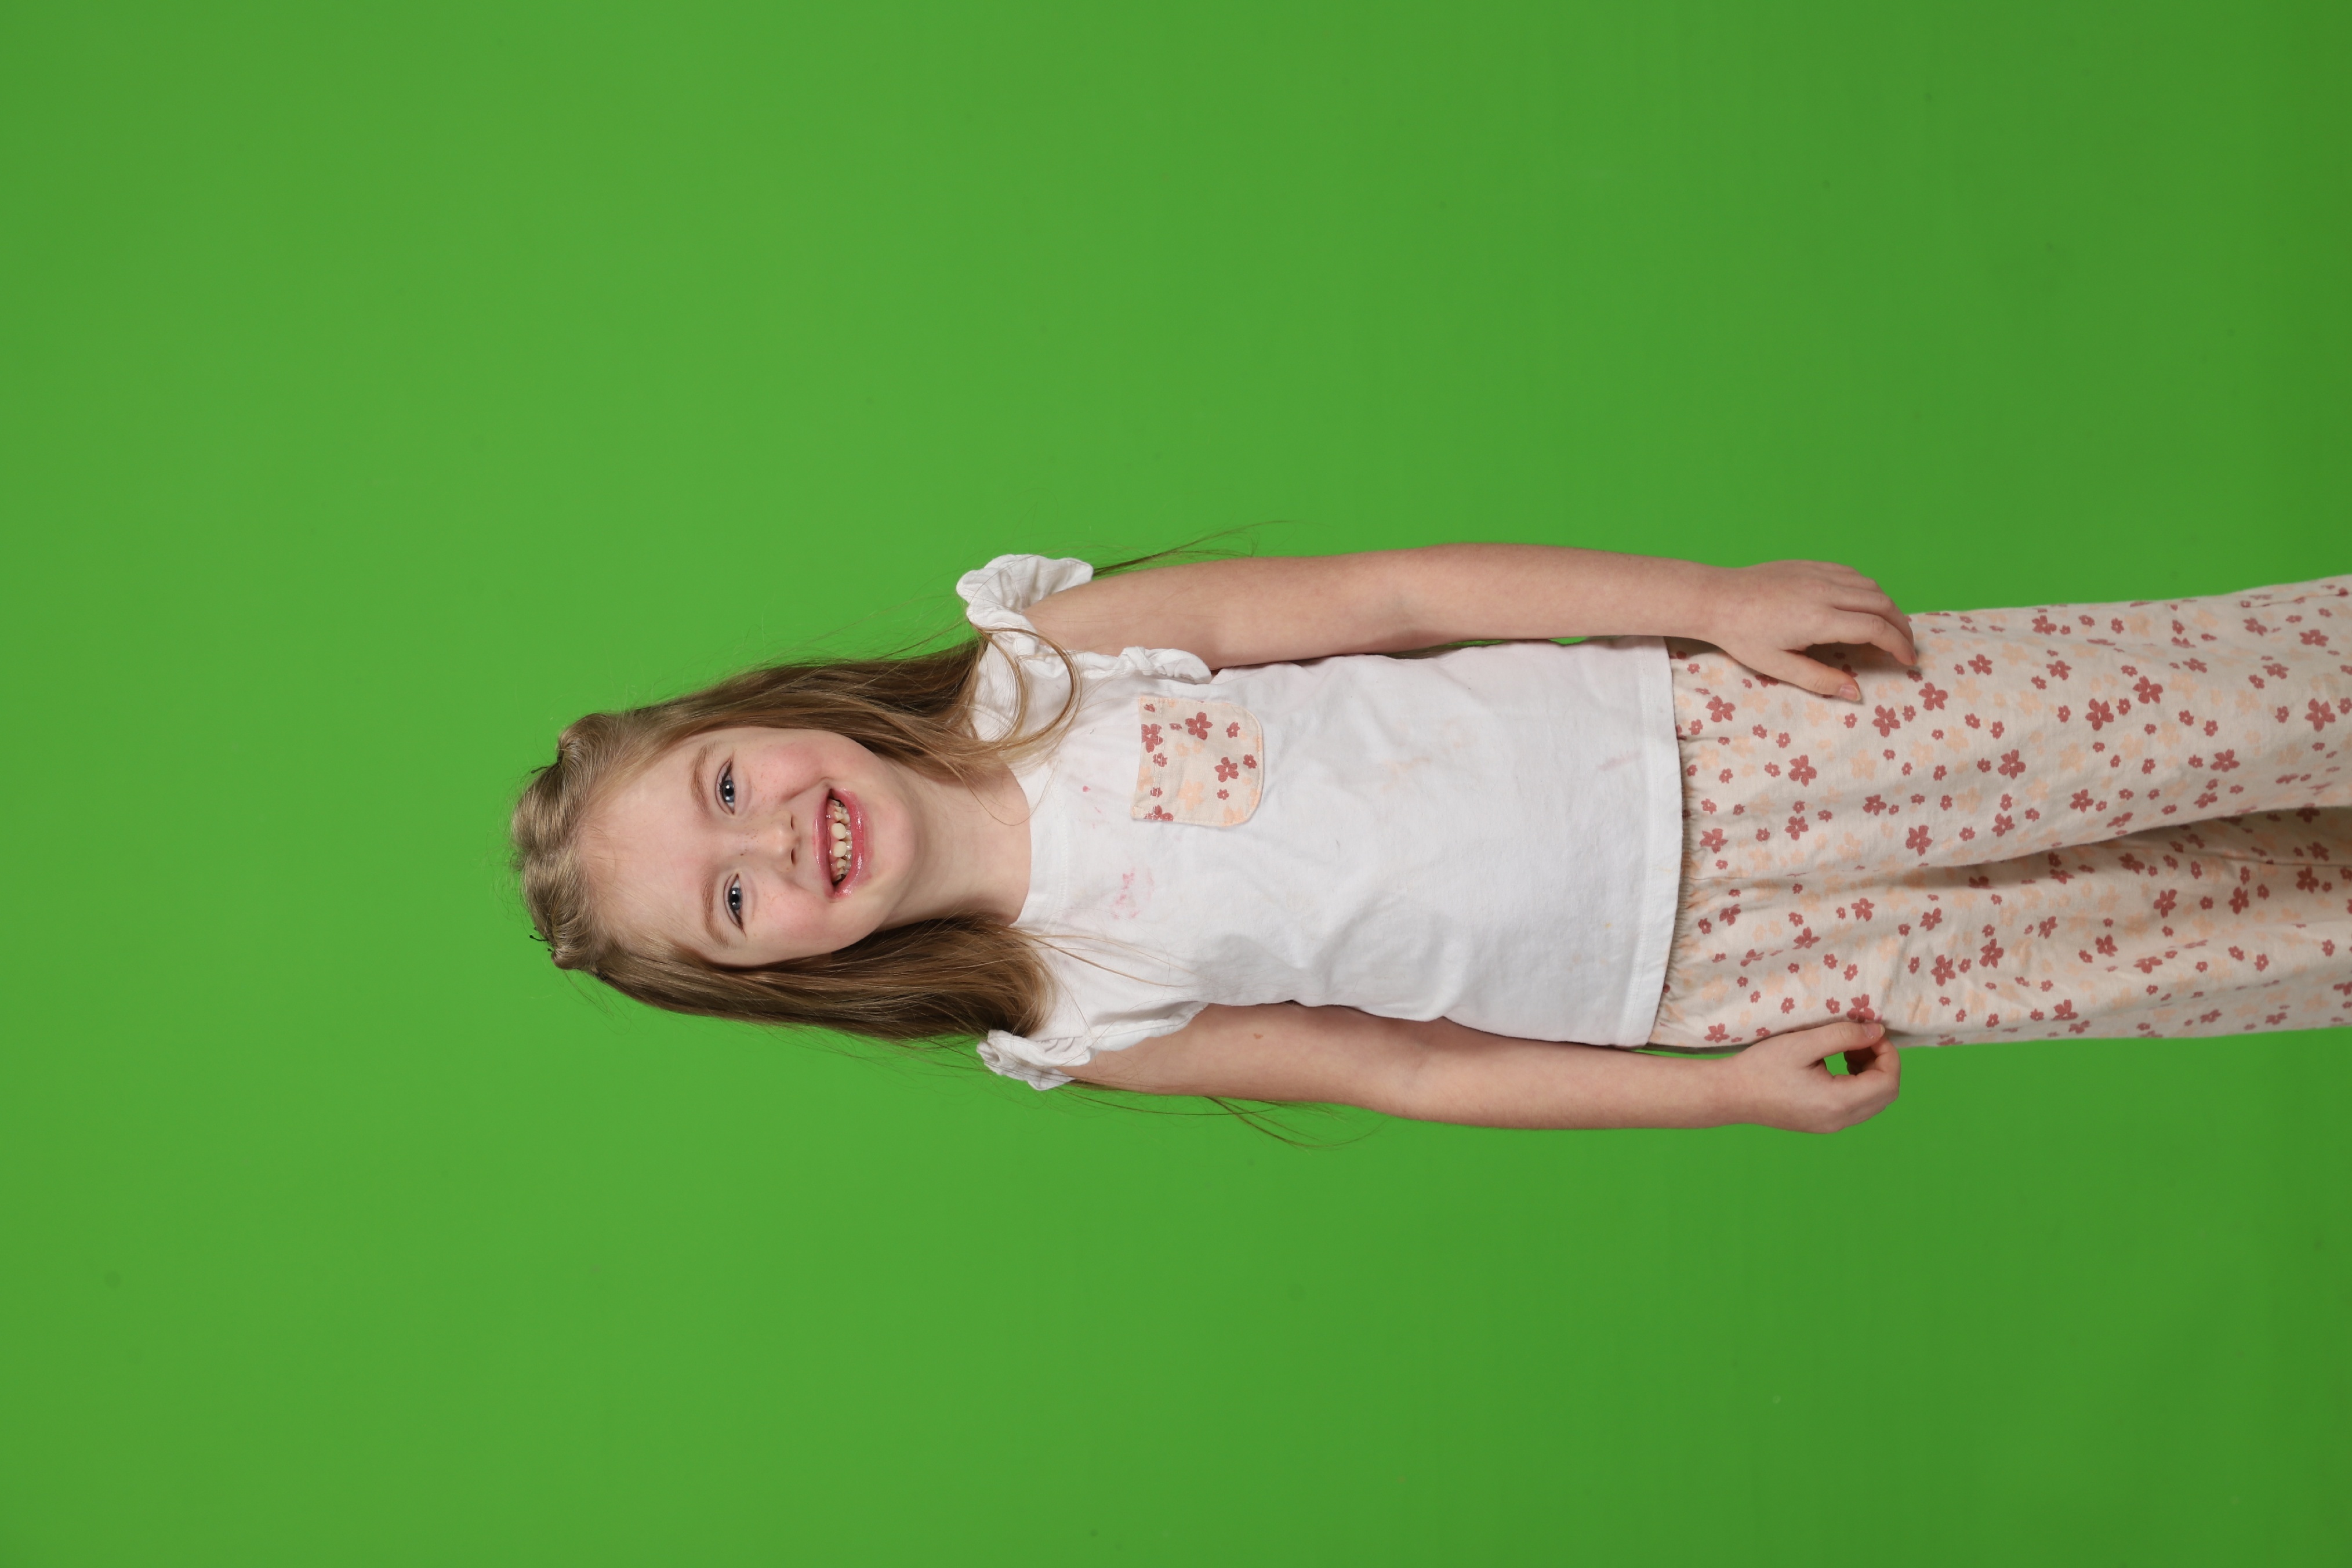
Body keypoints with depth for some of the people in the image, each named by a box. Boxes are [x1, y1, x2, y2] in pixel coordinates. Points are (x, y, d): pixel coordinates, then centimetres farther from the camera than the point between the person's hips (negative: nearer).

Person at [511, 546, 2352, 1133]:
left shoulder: (1044, 650, -7)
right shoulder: (1072, 1028, -7)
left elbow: (1384, 594, -4)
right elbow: (1402, 1068, -1)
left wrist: (1716, 596, -8)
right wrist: (1732, 1092, -3)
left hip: (1697, 741, 2)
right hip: (1670, 981, -2)